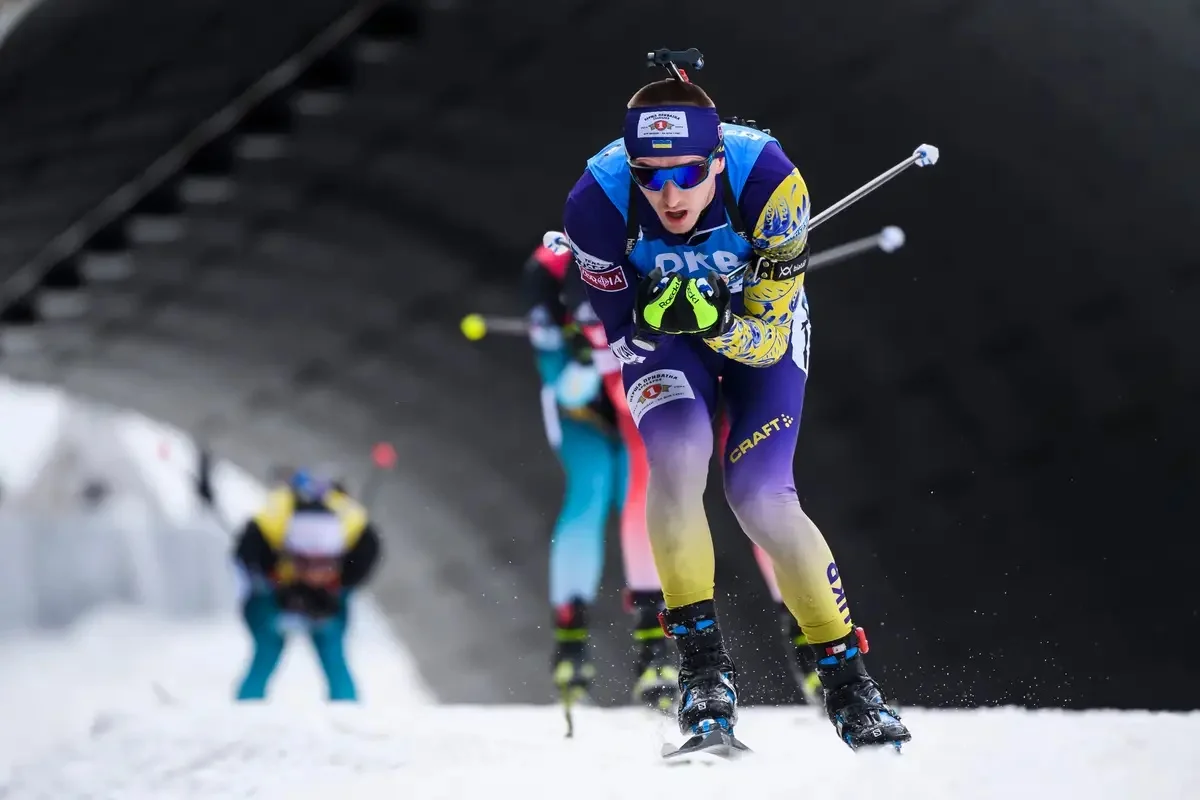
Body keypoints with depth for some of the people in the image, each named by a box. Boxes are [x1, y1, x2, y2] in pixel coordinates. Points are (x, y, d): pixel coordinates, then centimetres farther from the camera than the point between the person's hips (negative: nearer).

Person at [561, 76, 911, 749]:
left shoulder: (769, 182, -34)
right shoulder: (598, 204, -30)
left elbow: (769, 337, -26)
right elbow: (626, 336, -16)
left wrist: (716, 324, -44)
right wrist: (655, 318, -35)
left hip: (760, 315, -1)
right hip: (659, 325, 1)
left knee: (761, 496, -17)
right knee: (677, 451, -28)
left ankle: (846, 676, -1)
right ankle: (703, 660, -16)